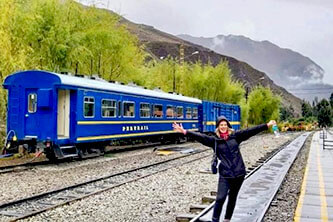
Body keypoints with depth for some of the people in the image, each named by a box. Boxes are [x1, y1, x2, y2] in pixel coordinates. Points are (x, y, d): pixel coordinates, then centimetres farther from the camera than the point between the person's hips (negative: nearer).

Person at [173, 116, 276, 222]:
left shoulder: (235, 136, 3)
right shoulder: (214, 140, -1)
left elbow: (250, 131, 0)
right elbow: (200, 137, -11)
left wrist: (267, 125, -4)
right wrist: (185, 132, -23)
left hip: (239, 173, 2)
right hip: (225, 175, -2)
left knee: (233, 198, 14)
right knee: (220, 198, -11)